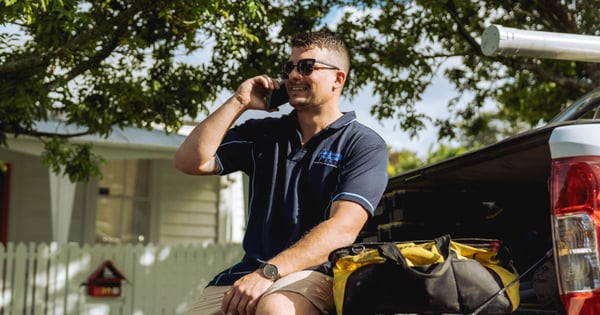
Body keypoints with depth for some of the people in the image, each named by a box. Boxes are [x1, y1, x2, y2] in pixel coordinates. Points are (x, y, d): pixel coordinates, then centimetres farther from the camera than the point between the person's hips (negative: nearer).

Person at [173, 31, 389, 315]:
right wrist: (237, 103, 4)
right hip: (248, 271, 5)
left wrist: (269, 272, -24)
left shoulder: (364, 145, 1)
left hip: (316, 274, -4)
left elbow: (343, 229, -13)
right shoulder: (262, 134, 17)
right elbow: (190, 162, 8)